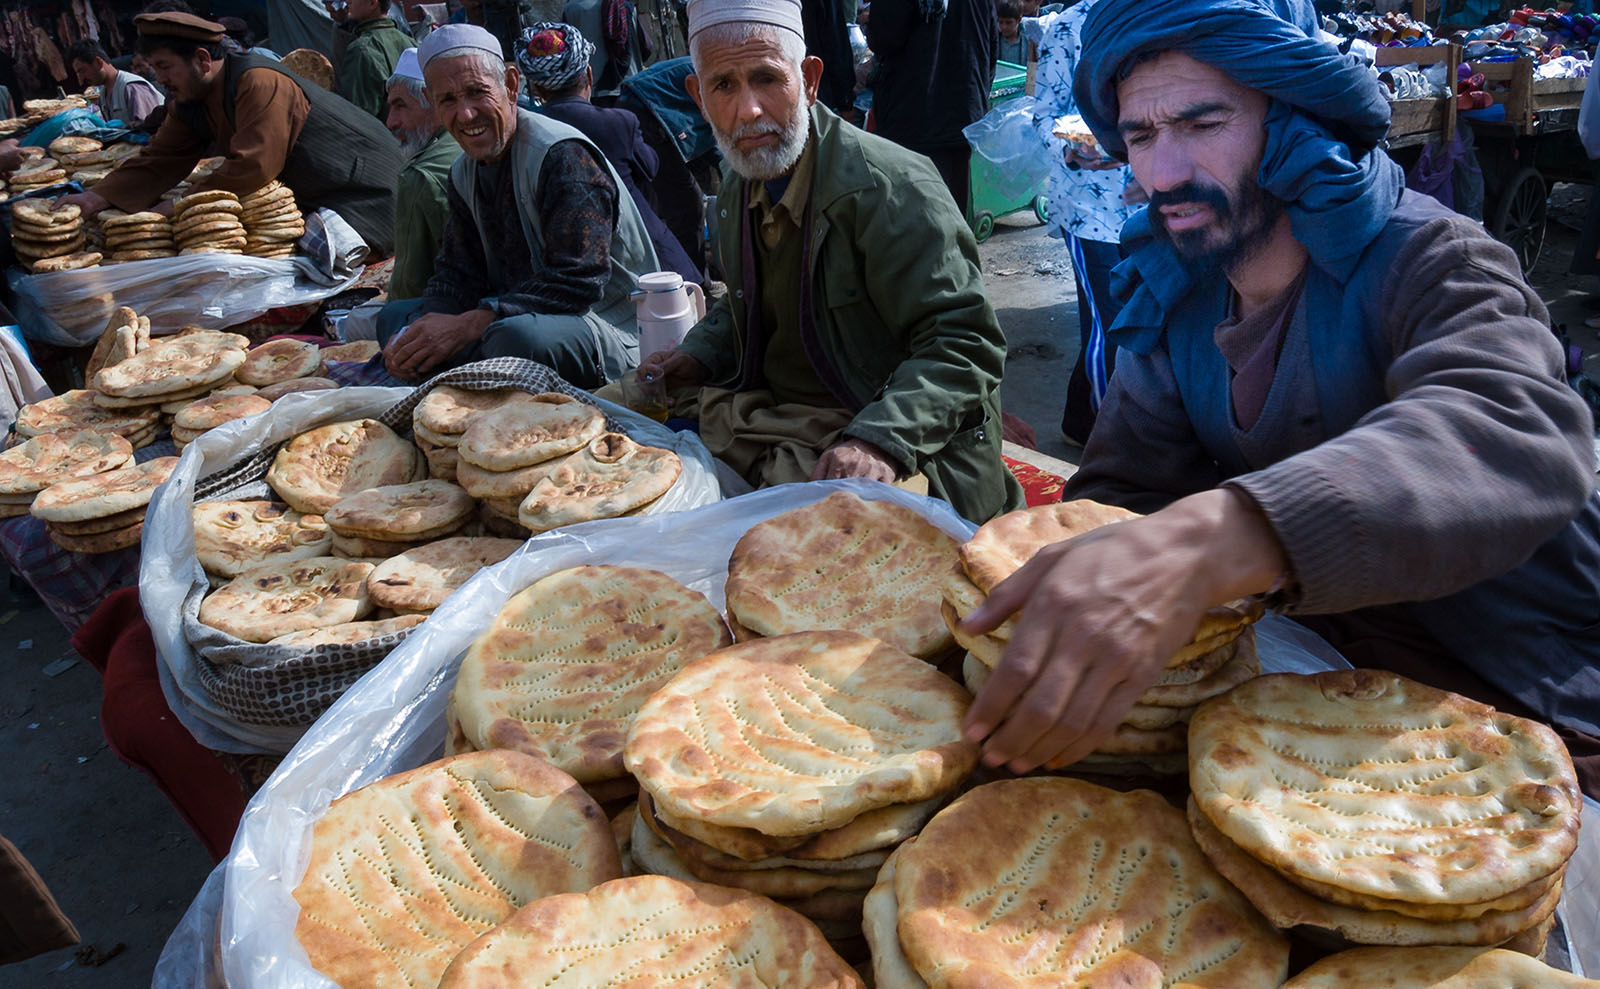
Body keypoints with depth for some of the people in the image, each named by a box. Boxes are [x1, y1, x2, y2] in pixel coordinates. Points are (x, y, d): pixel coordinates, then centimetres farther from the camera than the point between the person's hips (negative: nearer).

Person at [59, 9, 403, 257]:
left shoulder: (258, 83, -27)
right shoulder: (191, 102, 4)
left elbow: (251, 168, -32)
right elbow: (159, 160, 4)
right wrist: (100, 197, -11)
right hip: (307, 198, 9)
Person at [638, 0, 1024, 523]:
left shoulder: (890, 187, -19)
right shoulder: (739, 190, 8)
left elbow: (965, 343, -22)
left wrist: (881, 440, -36)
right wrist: (699, 356, 6)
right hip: (766, 412, 8)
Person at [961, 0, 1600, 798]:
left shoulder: (1429, 263, -16)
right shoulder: (1177, 299, 2)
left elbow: (1518, 439, -37)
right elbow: (1116, 492, 0)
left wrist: (1215, 539, -55)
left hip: (1520, 711, -4)